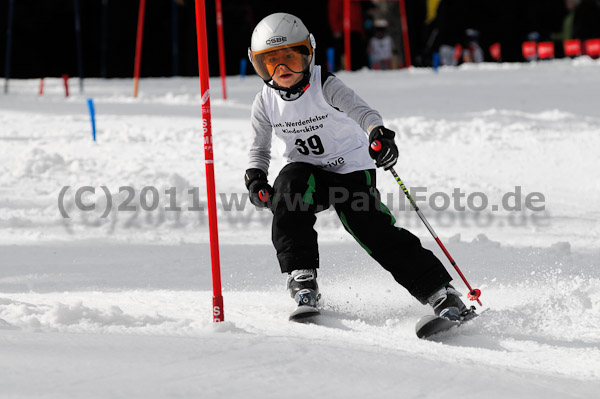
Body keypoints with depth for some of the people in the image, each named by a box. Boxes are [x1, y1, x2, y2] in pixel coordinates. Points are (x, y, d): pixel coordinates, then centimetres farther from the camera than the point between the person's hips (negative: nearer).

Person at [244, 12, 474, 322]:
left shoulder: (325, 87, -17)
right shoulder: (265, 103, -4)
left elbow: (359, 110, -34)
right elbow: (259, 150, 8)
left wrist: (379, 134, -55)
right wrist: (255, 178, -13)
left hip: (352, 170, -3)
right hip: (309, 174, 3)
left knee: (374, 231, -19)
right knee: (289, 185, -31)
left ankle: (440, 293, -12)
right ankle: (302, 279, -26)